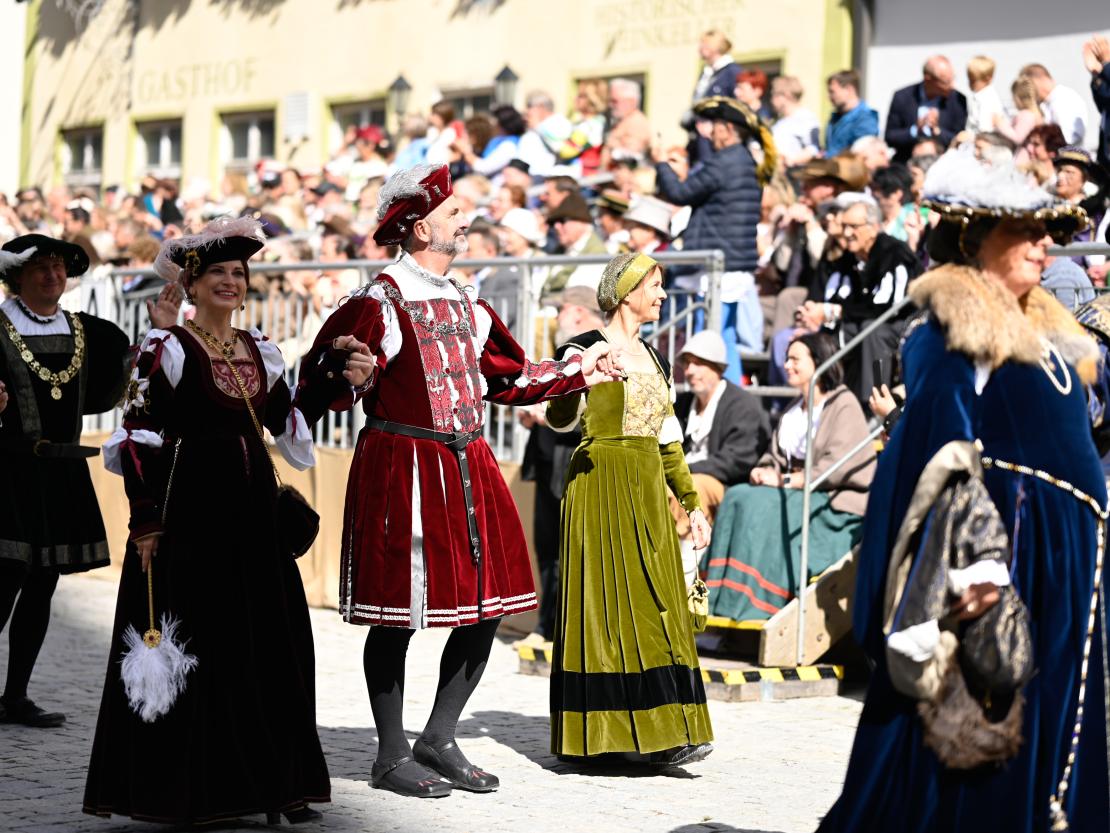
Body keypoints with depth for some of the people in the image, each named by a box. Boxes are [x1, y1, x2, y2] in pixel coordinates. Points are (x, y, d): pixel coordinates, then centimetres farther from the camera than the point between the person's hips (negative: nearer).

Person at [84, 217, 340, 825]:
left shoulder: (259, 351, 14)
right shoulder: (166, 348, -5)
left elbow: (287, 423, 19)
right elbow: (136, 437, -9)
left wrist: (340, 383, 7)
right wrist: (146, 520, -14)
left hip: (252, 508, 6)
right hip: (189, 507, -6)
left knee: (270, 644, 6)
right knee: (192, 644, -2)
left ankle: (274, 784, 15)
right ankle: (183, 790, 7)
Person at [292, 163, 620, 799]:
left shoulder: (467, 306, 15)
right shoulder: (380, 305, -9)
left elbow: (507, 377, 25)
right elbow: (327, 385, -13)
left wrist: (576, 372, 23)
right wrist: (351, 379, -34)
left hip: (469, 469, 8)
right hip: (403, 468, -8)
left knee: (485, 608, 7)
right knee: (399, 615, -1)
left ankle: (439, 742, 21)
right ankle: (393, 756, 12)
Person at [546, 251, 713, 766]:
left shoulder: (652, 358, 17)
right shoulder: (587, 350, -5)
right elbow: (560, 419, -19)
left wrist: (692, 502, 18)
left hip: (648, 491, 7)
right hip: (600, 486, -7)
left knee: (655, 605, 3)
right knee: (606, 603, -6)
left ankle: (655, 731, 5)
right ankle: (596, 731, -2)